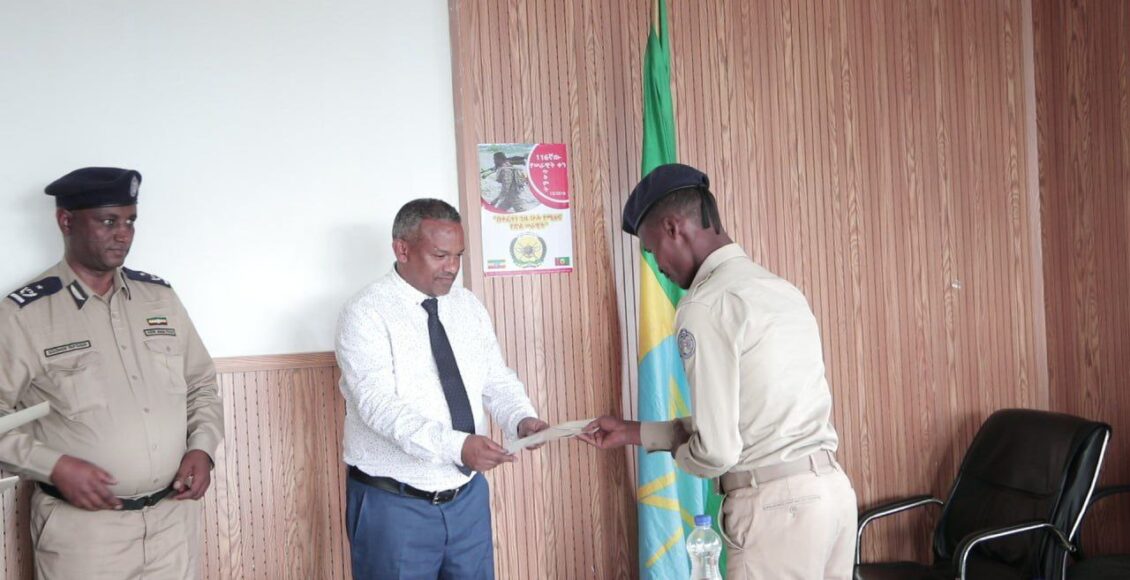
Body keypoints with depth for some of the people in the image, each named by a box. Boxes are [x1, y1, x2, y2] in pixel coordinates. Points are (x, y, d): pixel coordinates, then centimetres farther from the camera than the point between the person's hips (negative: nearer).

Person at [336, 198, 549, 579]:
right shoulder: (366, 314, -13)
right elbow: (378, 405, -24)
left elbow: (497, 380, 8)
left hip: (468, 497, 6)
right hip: (394, 505, -5)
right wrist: (455, 446, -35)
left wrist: (522, 419, -14)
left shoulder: (469, 307, 6)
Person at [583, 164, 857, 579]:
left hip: (777, 506, -8)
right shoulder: (779, 290, 15)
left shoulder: (706, 306, -12)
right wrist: (633, 433, 24)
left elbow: (717, 450, -15)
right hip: (830, 489, 9)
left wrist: (678, 455, 8)